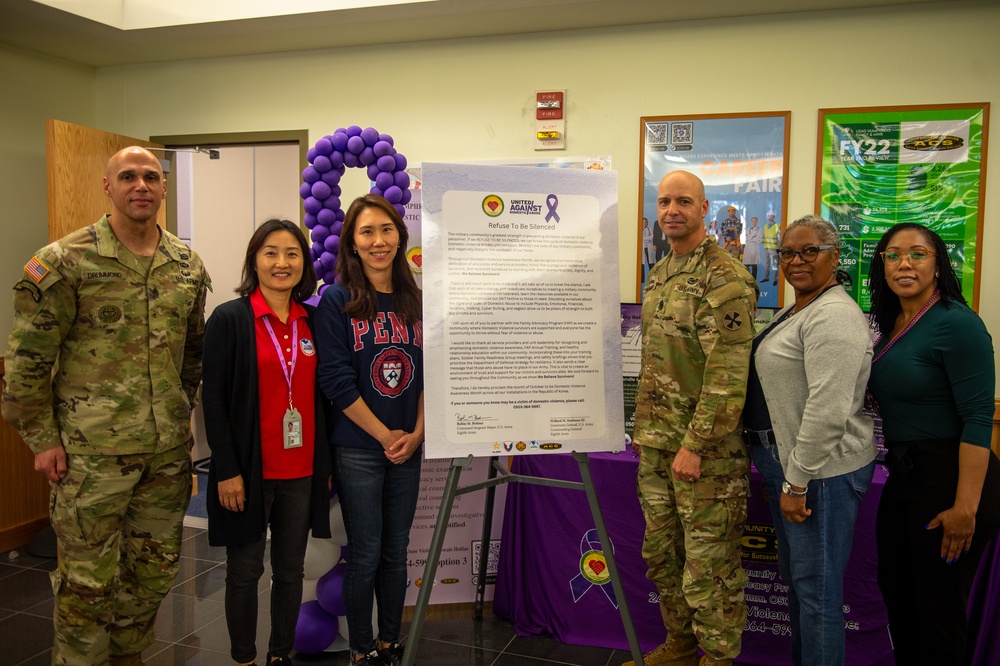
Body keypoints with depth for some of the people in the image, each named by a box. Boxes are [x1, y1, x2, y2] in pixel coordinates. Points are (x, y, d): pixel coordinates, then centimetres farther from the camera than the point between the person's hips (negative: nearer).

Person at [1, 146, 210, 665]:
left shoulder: (187, 266, 6)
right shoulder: (65, 262, -9)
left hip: (169, 450, 5)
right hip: (91, 452, -5)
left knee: (155, 569, 17)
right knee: (88, 581, 6)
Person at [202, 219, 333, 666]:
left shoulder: (314, 321, 6)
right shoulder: (229, 319, -6)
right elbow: (213, 398, -9)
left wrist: (326, 462, 9)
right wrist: (227, 470, -13)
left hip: (302, 471, 4)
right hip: (248, 470, -4)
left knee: (290, 569, 14)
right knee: (245, 571, 9)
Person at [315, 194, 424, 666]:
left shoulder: (414, 300, 6)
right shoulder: (336, 301, -7)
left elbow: (426, 373, 8)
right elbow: (336, 380, -12)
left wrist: (416, 433, -4)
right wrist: (385, 435, -11)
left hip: (408, 449, 4)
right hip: (358, 449, -4)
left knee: (395, 552, 14)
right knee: (365, 555, 5)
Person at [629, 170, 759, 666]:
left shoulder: (724, 278, -14)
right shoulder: (659, 275, 13)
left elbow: (728, 373, -20)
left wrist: (695, 444, -21)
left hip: (705, 446, -9)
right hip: (656, 443, 9)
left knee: (709, 560, 2)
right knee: (661, 551, 19)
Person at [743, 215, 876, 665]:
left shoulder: (833, 315, -18)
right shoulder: (793, 313, 15)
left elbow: (828, 409, -25)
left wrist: (797, 482, -21)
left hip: (820, 470, -10)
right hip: (787, 464, 10)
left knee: (816, 587, 2)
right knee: (796, 578, 20)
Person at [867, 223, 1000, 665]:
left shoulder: (956, 323, -17)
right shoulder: (892, 325, 8)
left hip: (950, 479, -8)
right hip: (904, 476, 9)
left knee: (937, 607, 5)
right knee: (895, 590, 20)